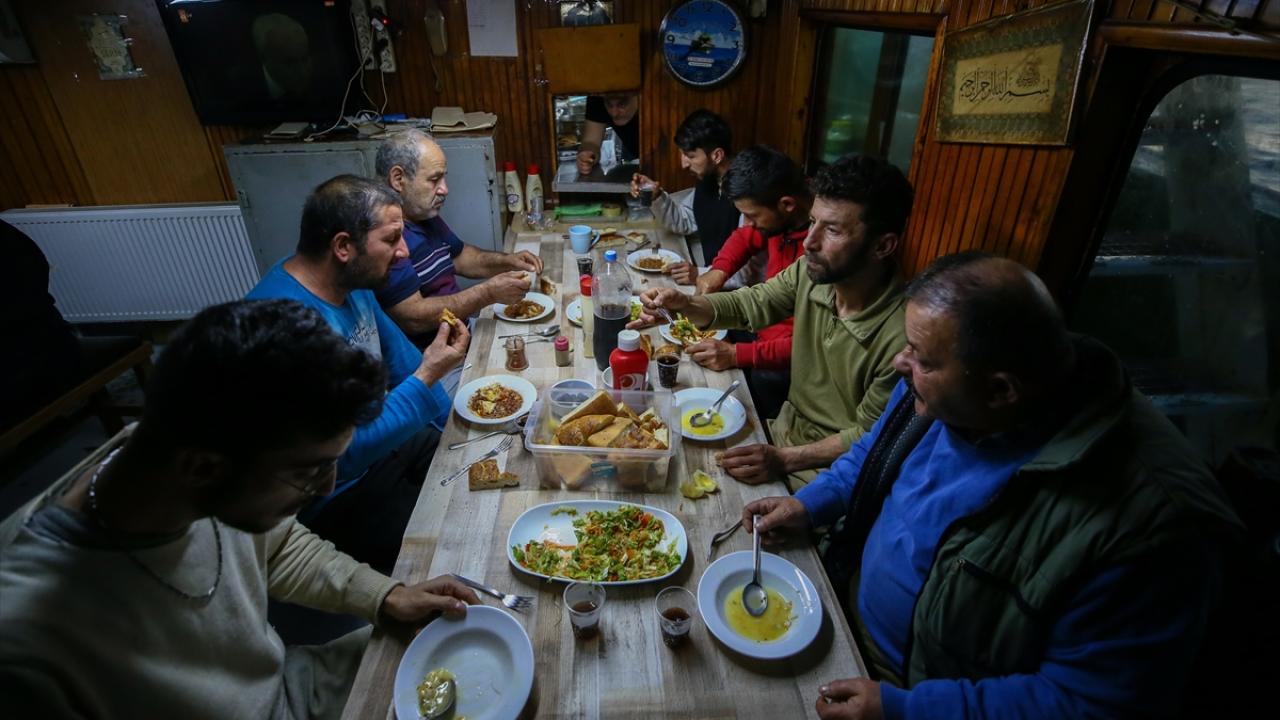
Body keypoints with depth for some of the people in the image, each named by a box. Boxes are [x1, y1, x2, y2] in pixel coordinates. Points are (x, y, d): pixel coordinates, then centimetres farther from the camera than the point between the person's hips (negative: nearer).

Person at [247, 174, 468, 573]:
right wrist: (426, 377, -29)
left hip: (378, 434, 9)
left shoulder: (351, 279, -4)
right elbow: (344, 454, -32)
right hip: (335, 497, -8)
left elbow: (396, 352, 10)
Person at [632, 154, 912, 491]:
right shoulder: (811, 272, -12)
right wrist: (685, 304, -17)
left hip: (829, 472, -5)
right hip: (787, 429, 6)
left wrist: (783, 460, -24)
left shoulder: (901, 335, -29)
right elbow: (749, 305, 2)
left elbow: (867, 436, -17)